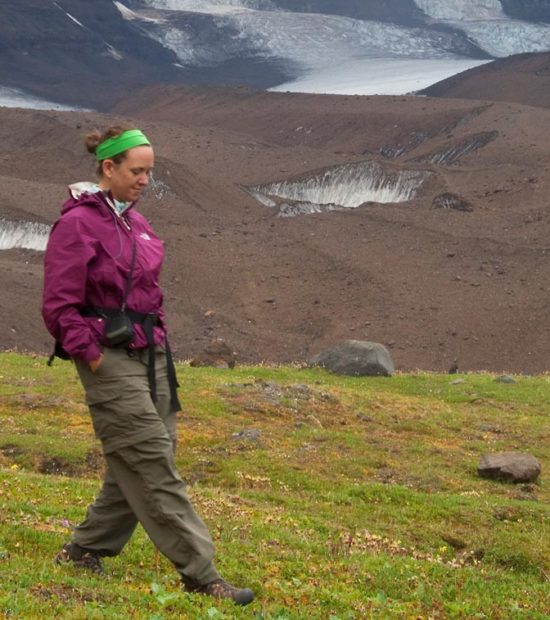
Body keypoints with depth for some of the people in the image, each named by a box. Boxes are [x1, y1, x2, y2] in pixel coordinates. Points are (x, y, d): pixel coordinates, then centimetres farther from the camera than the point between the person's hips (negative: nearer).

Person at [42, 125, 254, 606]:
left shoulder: (133, 220, 14)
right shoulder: (77, 225, -11)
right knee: (155, 471, -7)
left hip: (150, 355, 9)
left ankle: (85, 551, 23)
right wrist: (92, 358, -13)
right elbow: (59, 308, -13)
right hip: (111, 362, -9)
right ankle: (200, 573, -4)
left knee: (136, 468, 10)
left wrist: (157, 338, 16)